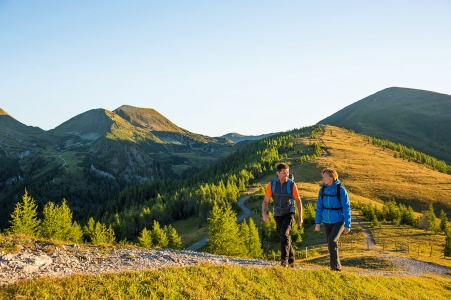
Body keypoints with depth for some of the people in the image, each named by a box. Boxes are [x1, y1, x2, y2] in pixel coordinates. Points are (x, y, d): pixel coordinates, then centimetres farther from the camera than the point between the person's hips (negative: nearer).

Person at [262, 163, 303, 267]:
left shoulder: (292, 184, -9)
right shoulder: (271, 185, -6)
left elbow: (298, 201, 2)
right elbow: (265, 201, -2)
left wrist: (300, 217, 4)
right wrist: (264, 213, -19)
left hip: (289, 213, -3)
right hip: (278, 215, 3)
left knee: (284, 233, -26)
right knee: (285, 237, 13)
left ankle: (285, 259, -19)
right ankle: (291, 260, 31)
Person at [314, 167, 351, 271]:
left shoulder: (340, 189, -14)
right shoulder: (323, 189, -1)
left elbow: (346, 208, -11)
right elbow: (319, 206, 5)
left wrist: (347, 225, -12)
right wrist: (317, 222, 3)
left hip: (339, 221, -5)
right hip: (327, 222, 5)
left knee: (332, 241, -21)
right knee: (331, 245, 12)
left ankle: (336, 266, -9)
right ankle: (335, 266, 27)